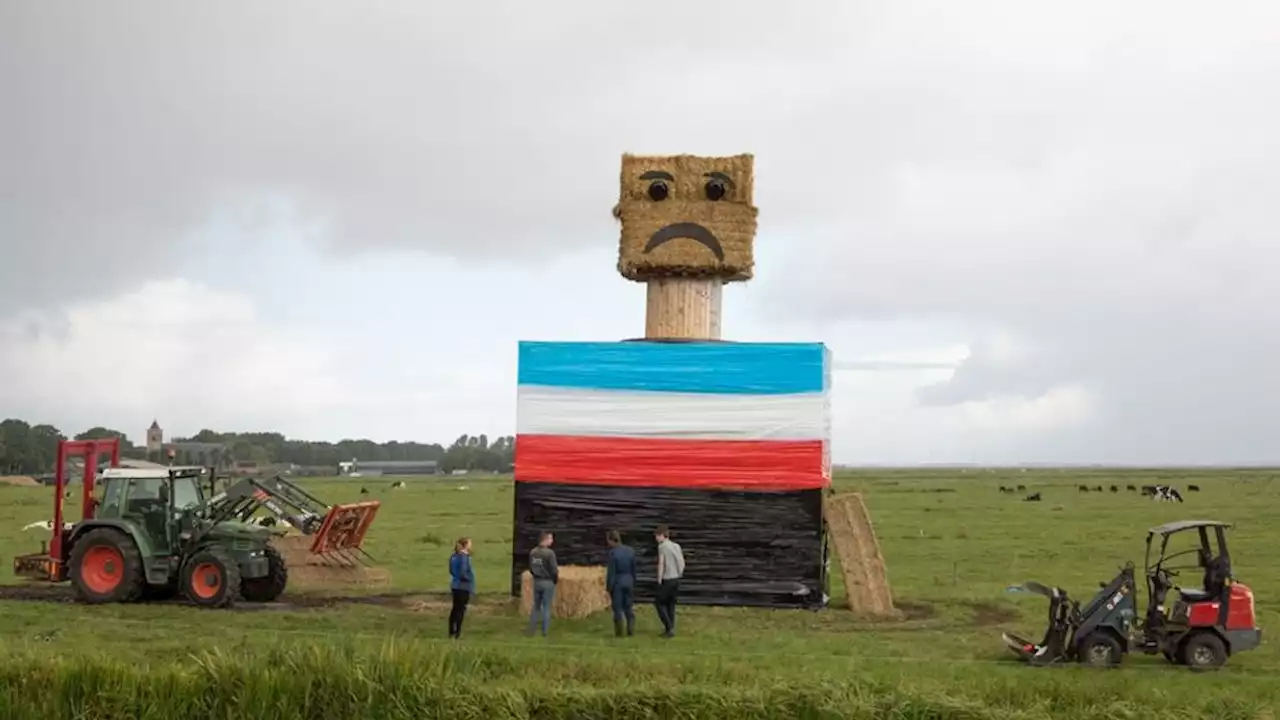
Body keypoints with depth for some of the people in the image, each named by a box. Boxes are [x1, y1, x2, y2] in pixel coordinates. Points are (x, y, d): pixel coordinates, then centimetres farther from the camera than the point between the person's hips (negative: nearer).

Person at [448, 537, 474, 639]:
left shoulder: (455, 556, 7)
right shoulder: (464, 557, -19)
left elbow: (452, 570, 15)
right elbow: (463, 573, -23)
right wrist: (470, 579, -7)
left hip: (455, 585, 8)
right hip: (463, 586, -8)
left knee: (455, 608, 17)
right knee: (461, 609, -1)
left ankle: (452, 632, 24)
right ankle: (457, 633, 1)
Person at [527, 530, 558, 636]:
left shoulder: (533, 552, 0)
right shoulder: (549, 553, -20)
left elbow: (531, 568, 7)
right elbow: (554, 569, -17)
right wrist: (556, 579, 1)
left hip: (536, 582, 6)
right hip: (548, 582, -6)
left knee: (536, 606, 16)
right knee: (547, 607, 5)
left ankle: (531, 630, 17)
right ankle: (544, 632, 8)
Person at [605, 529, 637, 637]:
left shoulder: (613, 552, -16)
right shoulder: (630, 550, 2)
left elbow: (611, 572, -14)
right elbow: (634, 569, 7)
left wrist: (608, 587, -7)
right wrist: (633, 583, 16)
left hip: (617, 583, -5)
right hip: (629, 582, 5)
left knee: (617, 608, 4)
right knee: (628, 607, 13)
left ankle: (619, 632, 6)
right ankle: (631, 630, 9)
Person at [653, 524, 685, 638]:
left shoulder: (662, 547, -11)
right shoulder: (676, 546, 8)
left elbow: (661, 564, -14)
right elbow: (682, 564, 9)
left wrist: (659, 581, -8)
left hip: (666, 579, -6)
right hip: (676, 579, 6)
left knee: (659, 603, 6)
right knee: (671, 604, 14)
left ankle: (669, 627, -4)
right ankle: (670, 630, 15)